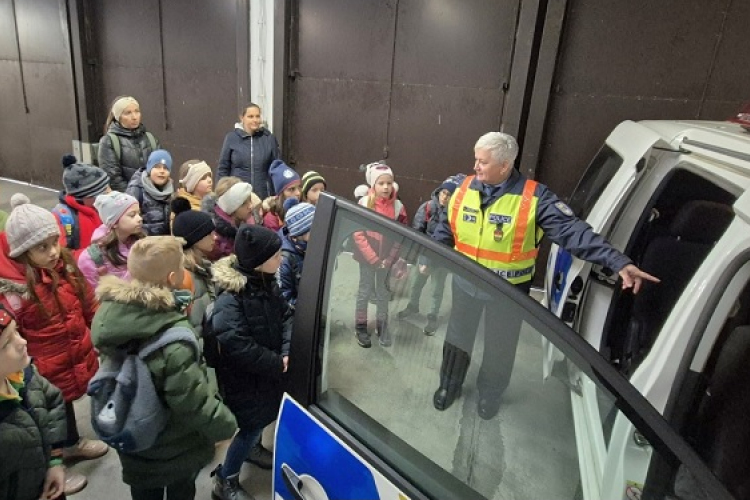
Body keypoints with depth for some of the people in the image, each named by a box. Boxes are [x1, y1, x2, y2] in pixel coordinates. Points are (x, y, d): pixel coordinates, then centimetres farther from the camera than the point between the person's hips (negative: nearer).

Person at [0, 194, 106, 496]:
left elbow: (88, 306, 5)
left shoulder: (64, 266, -9)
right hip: (45, 376, -6)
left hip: (75, 362, 6)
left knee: (67, 405, 31)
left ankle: (73, 445, 57)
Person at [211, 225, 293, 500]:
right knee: (253, 423, 3)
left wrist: (288, 351, -16)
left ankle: (253, 447, 54)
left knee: (264, 415, 25)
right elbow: (236, 345, -33)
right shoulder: (230, 298, -29)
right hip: (242, 375, -8)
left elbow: (285, 315, 0)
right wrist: (277, 363, -25)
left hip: (266, 369, 8)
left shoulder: (266, 282, -3)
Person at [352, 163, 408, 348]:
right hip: (367, 257, -2)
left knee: (383, 292, 14)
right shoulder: (364, 204, -11)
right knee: (365, 290, 8)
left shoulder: (398, 206, -5)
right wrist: (373, 258, -15)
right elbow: (358, 235, -11)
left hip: (387, 258, 2)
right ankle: (360, 326, 22)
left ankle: (382, 325, 28)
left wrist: (389, 259, -9)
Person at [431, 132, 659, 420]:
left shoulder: (534, 197, -20)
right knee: (457, 337, 20)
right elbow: (445, 229, 5)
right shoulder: (465, 188, -7)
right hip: (465, 283, 3)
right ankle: (449, 385, 45)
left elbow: (572, 231, -26)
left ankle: (490, 394, 45)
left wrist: (619, 262, -34)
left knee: (500, 346, 17)